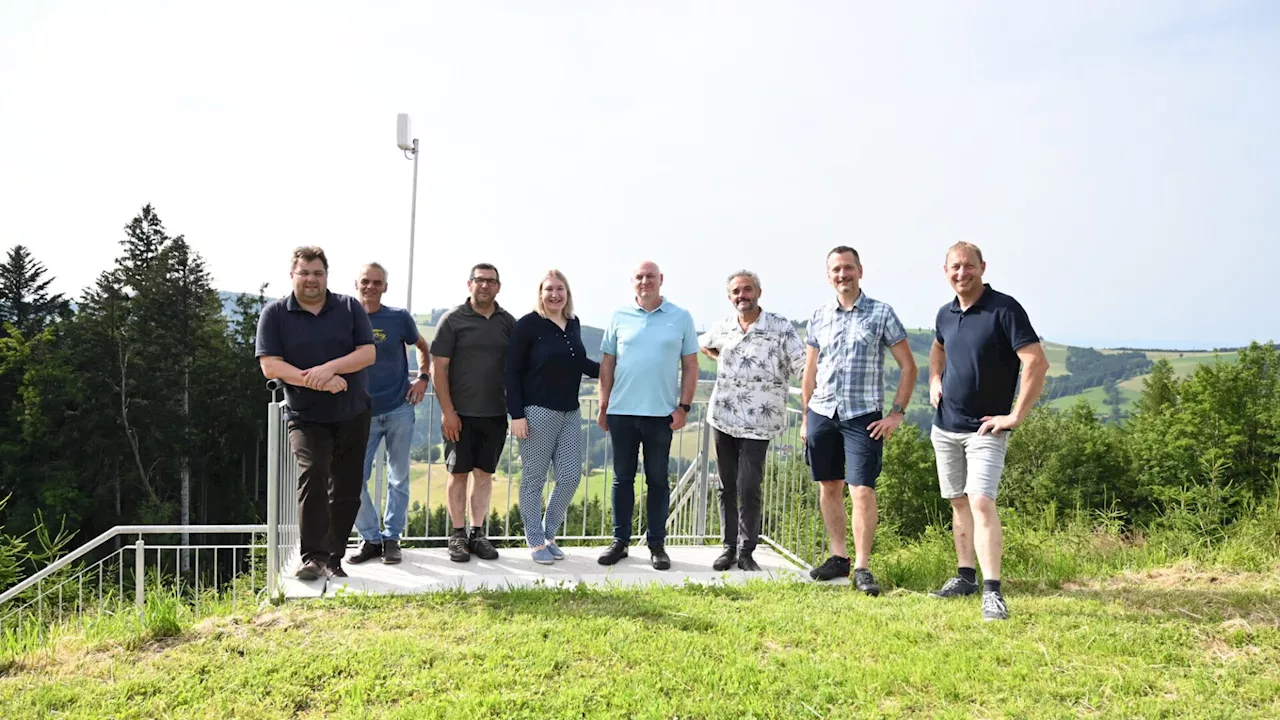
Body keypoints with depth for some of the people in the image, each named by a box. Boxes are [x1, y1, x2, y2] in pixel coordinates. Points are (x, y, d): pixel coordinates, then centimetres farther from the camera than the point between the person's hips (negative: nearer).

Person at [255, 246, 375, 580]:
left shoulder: (349, 307, 3)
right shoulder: (274, 314, -1)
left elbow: (368, 353, -5)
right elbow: (270, 365, -9)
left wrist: (330, 368, -22)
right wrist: (317, 382, -21)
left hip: (352, 415, 2)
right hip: (306, 417, -2)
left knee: (346, 489, 6)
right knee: (312, 475, -23)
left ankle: (333, 557, 19)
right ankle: (313, 556, -18)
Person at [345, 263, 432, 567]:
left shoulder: (399, 318, -2)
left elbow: (422, 347, 14)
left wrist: (422, 378, 1)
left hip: (399, 409, 0)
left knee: (398, 478, 7)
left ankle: (392, 538, 19)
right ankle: (370, 537, 14)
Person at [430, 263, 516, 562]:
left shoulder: (508, 322, 7)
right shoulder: (453, 319, -2)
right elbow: (438, 367, -5)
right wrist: (447, 411, -11)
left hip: (496, 413, 3)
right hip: (461, 414, -3)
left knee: (484, 474, 9)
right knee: (459, 474, 4)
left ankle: (478, 533, 19)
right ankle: (458, 535, 15)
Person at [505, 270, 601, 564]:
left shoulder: (574, 323, 10)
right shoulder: (528, 324, -8)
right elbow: (513, 372, -9)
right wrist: (516, 414, -15)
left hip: (570, 413, 6)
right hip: (537, 412, -6)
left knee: (571, 476, 6)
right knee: (534, 479, 3)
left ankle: (549, 535, 24)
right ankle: (535, 542, 16)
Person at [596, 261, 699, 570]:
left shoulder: (681, 318, 3)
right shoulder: (619, 317, 6)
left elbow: (690, 365, 3)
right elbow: (607, 363, 9)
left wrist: (684, 406, -4)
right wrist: (603, 406, 4)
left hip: (661, 413, -1)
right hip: (622, 412, 1)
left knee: (658, 480, 6)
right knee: (622, 478, 9)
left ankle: (657, 544, 15)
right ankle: (620, 540, 19)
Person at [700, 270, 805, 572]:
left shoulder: (781, 328, -7)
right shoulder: (722, 327, 7)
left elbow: (802, 367, -11)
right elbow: (705, 345, 30)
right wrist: (724, 361, 13)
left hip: (757, 422, -4)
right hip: (722, 418, 4)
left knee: (749, 488, -5)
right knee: (726, 487, 10)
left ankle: (746, 551, 9)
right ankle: (729, 547, 22)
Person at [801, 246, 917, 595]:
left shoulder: (881, 314, 0)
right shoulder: (819, 317, 9)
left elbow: (908, 366, 2)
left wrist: (897, 413, -4)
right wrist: (806, 416, 14)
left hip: (863, 415, -4)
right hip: (822, 412, 4)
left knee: (862, 490, -8)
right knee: (829, 487, 10)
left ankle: (862, 567, 1)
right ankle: (838, 556, 22)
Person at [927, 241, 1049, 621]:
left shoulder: (1004, 309, -13)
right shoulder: (945, 314, 7)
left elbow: (1037, 362, -19)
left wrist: (1016, 416, -19)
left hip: (985, 430, -6)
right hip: (944, 427, 7)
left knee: (981, 503, -16)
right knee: (959, 503, 13)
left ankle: (992, 591, -12)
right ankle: (965, 576, 24)